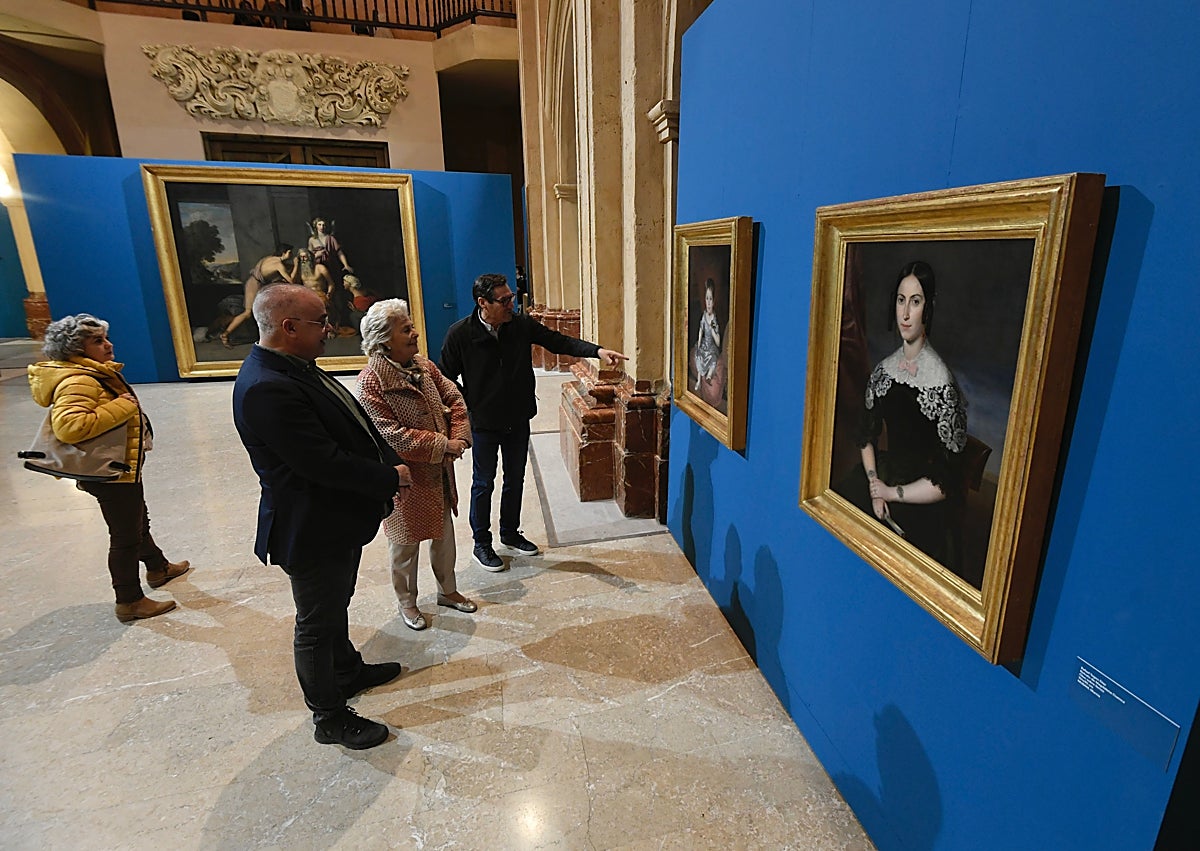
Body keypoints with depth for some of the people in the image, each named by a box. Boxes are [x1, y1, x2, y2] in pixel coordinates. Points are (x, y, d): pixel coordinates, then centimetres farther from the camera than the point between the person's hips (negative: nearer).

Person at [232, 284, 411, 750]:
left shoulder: (296, 368, 3)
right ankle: (330, 718, 31)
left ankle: (348, 669, 51)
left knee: (336, 605, 28)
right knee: (317, 625, 11)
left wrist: (390, 465, 0)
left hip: (340, 520, 10)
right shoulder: (267, 389, -30)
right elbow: (324, 463, -31)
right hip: (312, 532, -10)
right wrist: (389, 478, -19)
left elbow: (351, 427, 9)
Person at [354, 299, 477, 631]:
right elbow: (393, 436, -24)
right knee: (405, 542, 13)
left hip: (439, 471, 7)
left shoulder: (424, 366, 1)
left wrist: (459, 438, -11)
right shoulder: (370, 384, -21)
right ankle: (407, 602, 35)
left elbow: (454, 398, 5)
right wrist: (444, 445, -21)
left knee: (444, 533, 20)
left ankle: (447, 590, 41)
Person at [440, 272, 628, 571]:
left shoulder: (522, 324, -7)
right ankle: (481, 544, 28)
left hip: (518, 420, 4)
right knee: (484, 484, 9)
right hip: (483, 424, -4)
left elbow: (558, 341, -4)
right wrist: (465, 411, -10)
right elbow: (447, 379, -6)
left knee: (515, 479, 17)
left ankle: (510, 534, 38)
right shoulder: (460, 334, -16)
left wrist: (597, 351, -16)